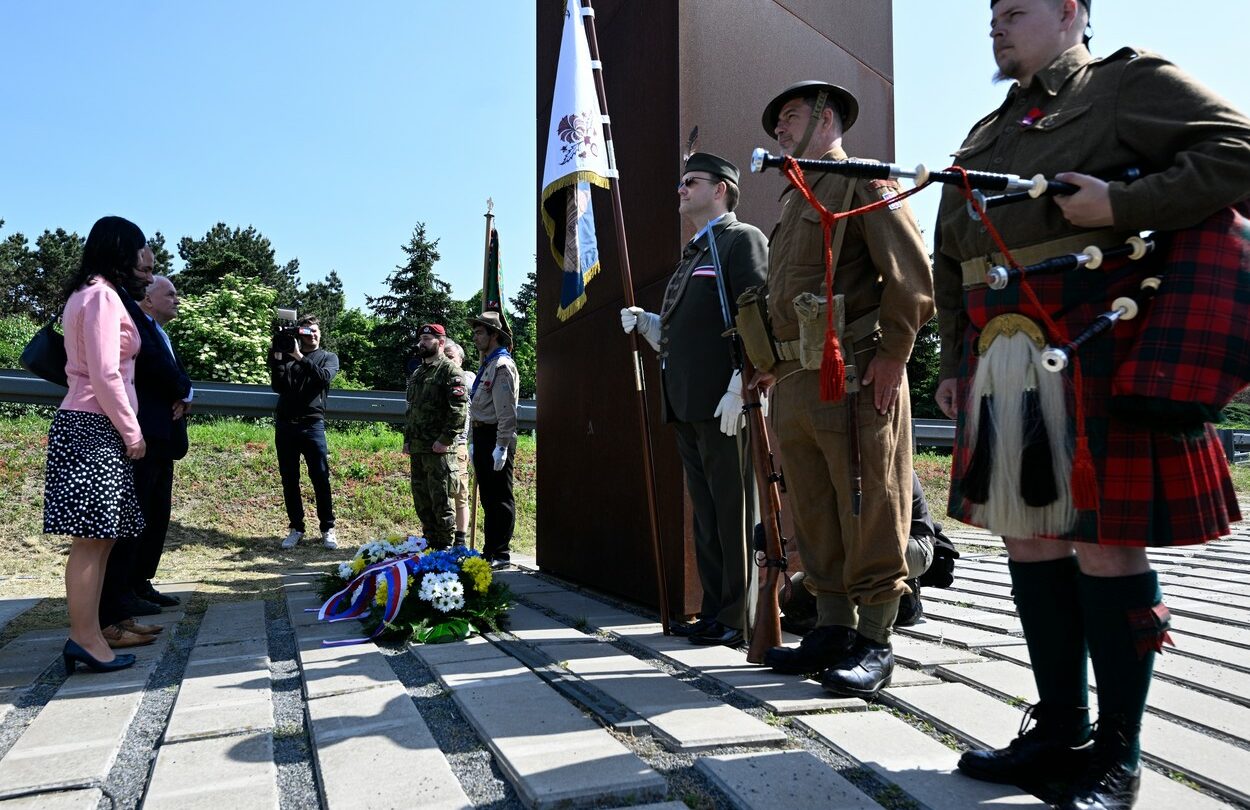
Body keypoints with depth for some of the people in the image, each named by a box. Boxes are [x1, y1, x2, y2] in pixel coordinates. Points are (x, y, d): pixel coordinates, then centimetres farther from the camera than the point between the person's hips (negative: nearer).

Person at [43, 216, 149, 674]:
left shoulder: (88, 293, 20)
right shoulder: (102, 294, -10)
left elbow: (96, 368, 14)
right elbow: (104, 373, -17)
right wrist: (131, 430, -11)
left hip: (92, 426, 10)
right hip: (95, 427, -10)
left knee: (99, 538, 9)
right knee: (91, 538, -7)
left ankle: (87, 634, 14)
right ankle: (85, 638, -3)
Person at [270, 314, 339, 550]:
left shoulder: (328, 357, 11)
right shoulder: (287, 355, 14)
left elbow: (323, 377, -11)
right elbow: (277, 386, 2)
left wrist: (300, 358, -18)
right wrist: (277, 360, -10)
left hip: (312, 424, -2)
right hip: (284, 424, 3)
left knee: (321, 478, -5)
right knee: (289, 480, 5)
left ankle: (328, 529, 2)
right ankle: (296, 528, 13)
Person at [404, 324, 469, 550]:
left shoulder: (450, 370, -8)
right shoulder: (417, 374, 19)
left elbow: (460, 409, -17)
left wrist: (445, 439, -19)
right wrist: (407, 440, 18)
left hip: (439, 448, -9)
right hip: (417, 448, 9)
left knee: (440, 499, -4)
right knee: (421, 498, 13)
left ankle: (445, 546, 5)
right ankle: (431, 542, 24)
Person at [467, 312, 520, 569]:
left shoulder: (502, 365, -11)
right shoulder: (486, 365, 20)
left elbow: (507, 411, -19)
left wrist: (501, 446, -23)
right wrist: (474, 441, 20)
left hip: (495, 436, -10)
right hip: (482, 435, 10)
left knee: (500, 497, -5)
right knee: (488, 496, 14)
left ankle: (501, 553, 0)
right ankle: (490, 550, 21)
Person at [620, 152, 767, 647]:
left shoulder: (742, 239, -2)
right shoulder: (692, 255, 25)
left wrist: (738, 388, -21)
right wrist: (644, 323, 10)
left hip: (725, 406, -9)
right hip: (688, 405, 9)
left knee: (734, 512, -3)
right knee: (705, 512, 12)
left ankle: (740, 619, 5)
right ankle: (714, 611, 20)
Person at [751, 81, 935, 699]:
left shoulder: (863, 183, -1)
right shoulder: (794, 201, 24)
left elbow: (913, 273, -11)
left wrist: (890, 356, -14)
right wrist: (773, 363, 16)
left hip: (854, 375, -8)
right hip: (794, 381, 8)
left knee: (869, 514, -2)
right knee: (815, 515, 10)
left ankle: (874, 643, 6)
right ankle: (833, 630, 20)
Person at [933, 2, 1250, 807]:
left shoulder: (1133, 81, 8)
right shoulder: (985, 134, 25)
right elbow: (952, 264, 22)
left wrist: (1122, 207, -15)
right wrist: (954, 363, 16)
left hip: (1096, 346, -6)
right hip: (999, 359, 7)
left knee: (1104, 543, -4)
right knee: (1027, 537, 7)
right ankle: (1061, 731, 21)